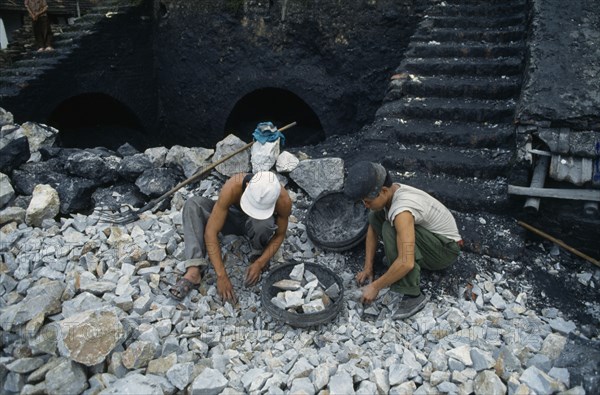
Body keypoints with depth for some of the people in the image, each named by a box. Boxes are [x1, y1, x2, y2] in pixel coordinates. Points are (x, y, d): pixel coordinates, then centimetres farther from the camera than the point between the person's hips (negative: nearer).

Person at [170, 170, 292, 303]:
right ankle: (194, 271, -32)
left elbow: (280, 235, -14)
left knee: (262, 223, -39)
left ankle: (258, 253, -6)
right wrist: (221, 276, -38)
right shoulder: (232, 187, -37)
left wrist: (259, 263, -27)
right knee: (193, 204, -26)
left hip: (259, 223, -1)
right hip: (232, 217, 1)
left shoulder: (284, 200, -34)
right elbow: (210, 232, -34)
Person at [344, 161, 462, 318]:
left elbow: (406, 263, -41)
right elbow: (372, 229, 4)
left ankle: (413, 295, -24)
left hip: (446, 248, -8)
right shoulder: (388, 192, -9)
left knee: (390, 229, -32)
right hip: (428, 236, 8)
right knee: (375, 217, 1)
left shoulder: (402, 210, -36)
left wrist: (375, 287, -28)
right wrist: (368, 268, -1)